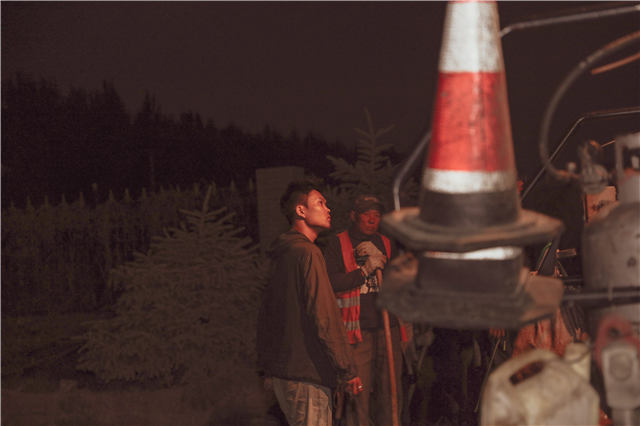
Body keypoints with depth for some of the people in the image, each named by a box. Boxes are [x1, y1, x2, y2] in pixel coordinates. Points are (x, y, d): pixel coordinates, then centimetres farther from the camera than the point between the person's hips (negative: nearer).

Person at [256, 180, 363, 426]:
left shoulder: (281, 255, 16)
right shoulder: (307, 253, -14)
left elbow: (266, 313, 21)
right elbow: (324, 316, -18)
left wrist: (267, 364, 27)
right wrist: (347, 371, -16)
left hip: (282, 370, 10)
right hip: (306, 373, -10)